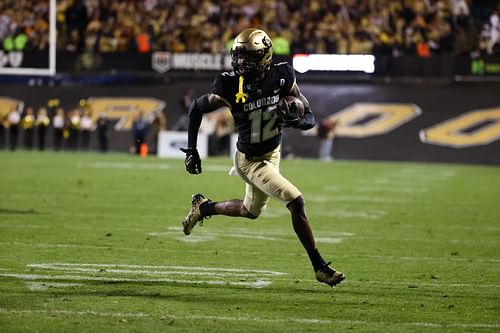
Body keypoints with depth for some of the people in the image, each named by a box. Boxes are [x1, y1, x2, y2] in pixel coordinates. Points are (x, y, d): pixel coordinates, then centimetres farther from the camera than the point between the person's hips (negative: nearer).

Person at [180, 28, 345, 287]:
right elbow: (197, 109, -4)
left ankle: (203, 207, 48)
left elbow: (310, 118, -7)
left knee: (251, 212, 25)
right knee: (296, 202, -17)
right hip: (250, 161, -5)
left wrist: (295, 119, -30)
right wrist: (191, 149, -3)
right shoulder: (230, 86, -21)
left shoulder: (282, 77, -14)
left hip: (272, 154, 5)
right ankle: (319, 268, -8)